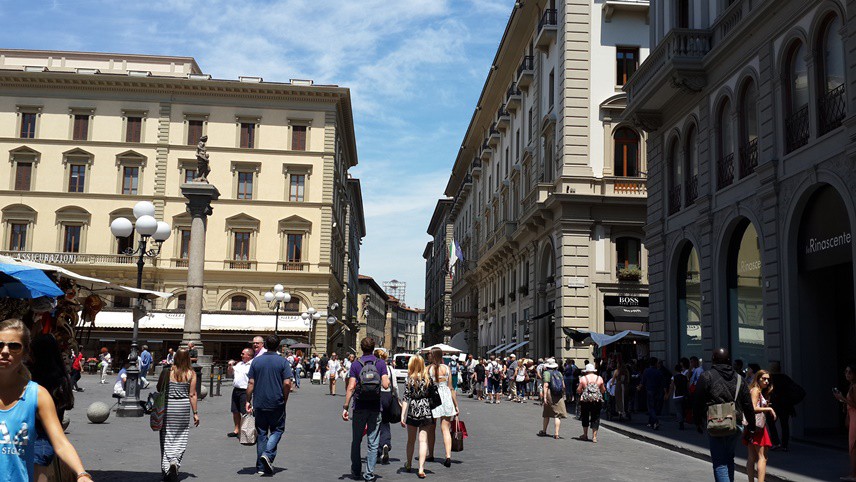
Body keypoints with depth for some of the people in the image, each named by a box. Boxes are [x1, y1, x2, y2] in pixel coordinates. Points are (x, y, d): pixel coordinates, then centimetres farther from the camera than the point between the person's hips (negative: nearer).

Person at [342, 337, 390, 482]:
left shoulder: (355, 364, -3)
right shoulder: (381, 363, -1)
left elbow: (351, 387, -9)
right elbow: (386, 385, -11)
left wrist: (345, 407, -5)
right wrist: (387, 380, 12)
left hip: (359, 407, 0)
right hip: (375, 407, 0)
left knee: (356, 441, 14)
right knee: (373, 442, 4)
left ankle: (356, 470, 22)